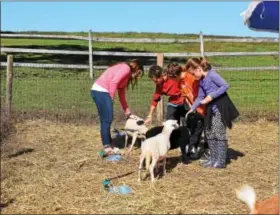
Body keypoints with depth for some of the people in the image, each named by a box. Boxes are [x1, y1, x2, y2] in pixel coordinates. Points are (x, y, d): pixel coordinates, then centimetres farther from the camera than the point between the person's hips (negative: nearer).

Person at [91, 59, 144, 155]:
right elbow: (113, 82, -18)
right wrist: (111, 98, -10)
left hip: (99, 91, 10)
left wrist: (128, 113, 25)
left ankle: (108, 146, 18)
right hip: (101, 91, -10)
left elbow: (122, 96, 26)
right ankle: (107, 147, -2)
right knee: (107, 120, -6)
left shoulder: (126, 76, 25)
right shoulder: (126, 68, -3)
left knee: (106, 120, 12)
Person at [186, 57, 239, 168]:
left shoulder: (212, 74, -15)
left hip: (221, 107, -9)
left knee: (219, 133, -6)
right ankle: (213, 159, 18)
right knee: (210, 133, 10)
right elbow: (200, 97, 17)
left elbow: (225, 85, -21)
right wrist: (191, 110, 10)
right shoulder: (201, 81, 11)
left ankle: (221, 161, 0)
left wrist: (211, 96, -22)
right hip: (211, 108, 9)